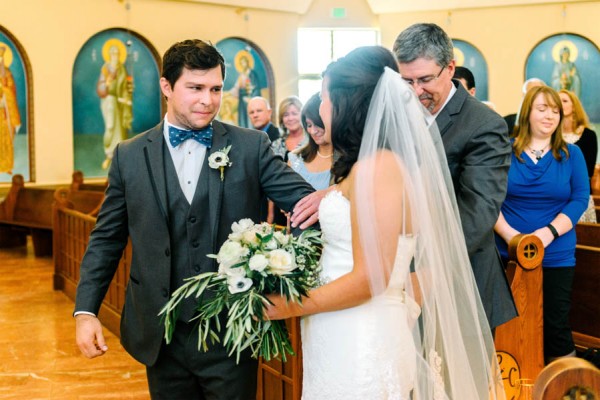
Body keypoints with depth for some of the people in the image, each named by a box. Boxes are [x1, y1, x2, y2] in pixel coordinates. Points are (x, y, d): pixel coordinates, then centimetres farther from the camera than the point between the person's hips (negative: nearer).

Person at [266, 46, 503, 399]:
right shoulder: (398, 162, 9)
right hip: (348, 339, 9)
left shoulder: (377, 167, -18)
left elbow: (369, 278, -21)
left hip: (358, 345, -9)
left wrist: (290, 307, -12)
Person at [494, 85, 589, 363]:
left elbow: (580, 199, -2)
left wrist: (549, 232, -16)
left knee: (555, 323, 1)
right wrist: (509, 234, -16)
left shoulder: (571, 154, 6)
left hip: (556, 255, 0)